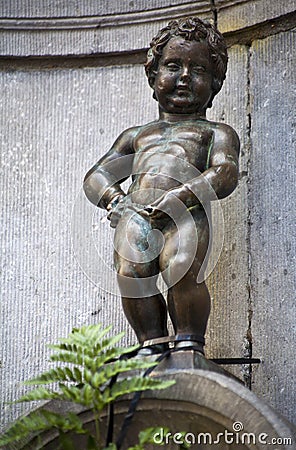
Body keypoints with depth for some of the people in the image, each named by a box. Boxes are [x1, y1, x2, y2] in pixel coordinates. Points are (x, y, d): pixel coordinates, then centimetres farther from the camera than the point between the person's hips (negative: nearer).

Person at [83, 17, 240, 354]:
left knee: (182, 272, -34)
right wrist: (114, 199, 2)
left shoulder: (216, 133, 26)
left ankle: (189, 342, -19)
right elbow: (95, 177, 28)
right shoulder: (136, 135, 37)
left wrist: (176, 199, -13)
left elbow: (225, 174, 5)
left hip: (187, 211, -3)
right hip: (134, 209, 3)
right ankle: (153, 343, -18)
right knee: (131, 274, -29)